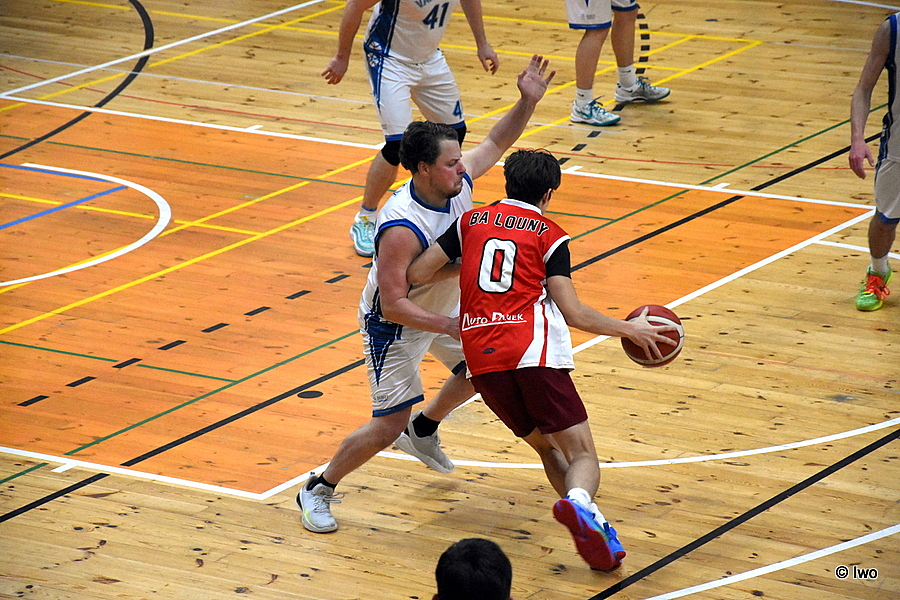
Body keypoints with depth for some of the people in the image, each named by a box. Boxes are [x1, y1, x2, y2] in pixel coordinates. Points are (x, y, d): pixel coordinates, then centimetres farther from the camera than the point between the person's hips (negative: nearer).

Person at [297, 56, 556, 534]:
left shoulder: (457, 179, -17)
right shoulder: (402, 229, -39)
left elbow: (495, 143, 2)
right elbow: (394, 305, -36)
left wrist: (527, 102, -14)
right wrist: (453, 328, -37)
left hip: (442, 305, 8)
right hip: (395, 326, -8)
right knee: (388, 425, -9)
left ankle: (423, 431, 48)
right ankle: (318, 490, 12)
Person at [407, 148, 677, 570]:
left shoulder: (472, 221, 17)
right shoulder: (549, 236, 7)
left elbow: (417, 274, 14)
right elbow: (572, 311, -1)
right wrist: (629, 329, 10)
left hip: (481, 359, 4)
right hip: (533, 353, -4)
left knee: (547, 447, 18)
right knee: (581, 453, -4)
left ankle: (589, 527, -5)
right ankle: (578, 502, -39)